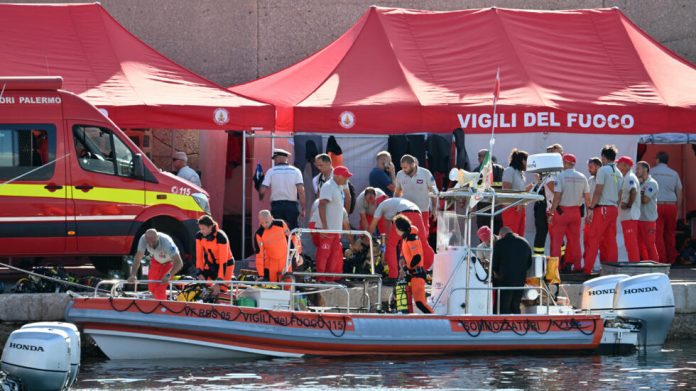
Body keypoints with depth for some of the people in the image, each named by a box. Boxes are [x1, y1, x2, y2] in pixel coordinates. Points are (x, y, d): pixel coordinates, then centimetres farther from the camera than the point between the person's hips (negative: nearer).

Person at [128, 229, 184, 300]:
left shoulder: (166, 243, -42)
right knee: (152, 288, 8)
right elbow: (137, 258, -23)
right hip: (156, 260, 4)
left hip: (169, 262, -4)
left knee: (160, 289, -16)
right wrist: (133, 275, -35)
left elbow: (179, 263, -42)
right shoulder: (143, 239, -32)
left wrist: (168, 276, -54)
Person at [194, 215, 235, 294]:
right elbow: (199, 256, -12)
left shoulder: (221, 237, -30)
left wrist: (219, 282, -36)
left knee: (220, 291, -12)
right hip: (210, 265, 5)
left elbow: (223, 261, -31)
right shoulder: (199, 236, -13)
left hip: (225, 265, -5)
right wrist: (199, 272, -27)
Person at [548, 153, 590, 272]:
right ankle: (577, 265, 14)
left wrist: (551, 213, -11)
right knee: (575, 240, 13)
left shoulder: (561, 176, -11)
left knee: (556, 240, 1)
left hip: (562, 211, -4)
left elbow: (557, 197, -15)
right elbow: (587, 197, 5)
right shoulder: (582, 177, 3)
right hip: (576, 211, 4)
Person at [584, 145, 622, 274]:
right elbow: (619, 194, 14)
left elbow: (598, 192, -12)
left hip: (602, 208, -7)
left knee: (593, 239, -8)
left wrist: (590, 209, -11)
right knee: (611, 240, 8)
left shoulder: (603, 170, -7)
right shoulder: (619, 174, 14)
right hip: (614, 209, 7)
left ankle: (587, 268, -12)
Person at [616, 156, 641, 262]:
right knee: (630, 243, 13)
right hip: (627, 216, 10)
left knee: (631, 243, -10)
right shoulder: (626, 178, 20)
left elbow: (633, 191, -27)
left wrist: (629, 205, -21)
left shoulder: (629, 177, -12)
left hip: (629, 215, -10)